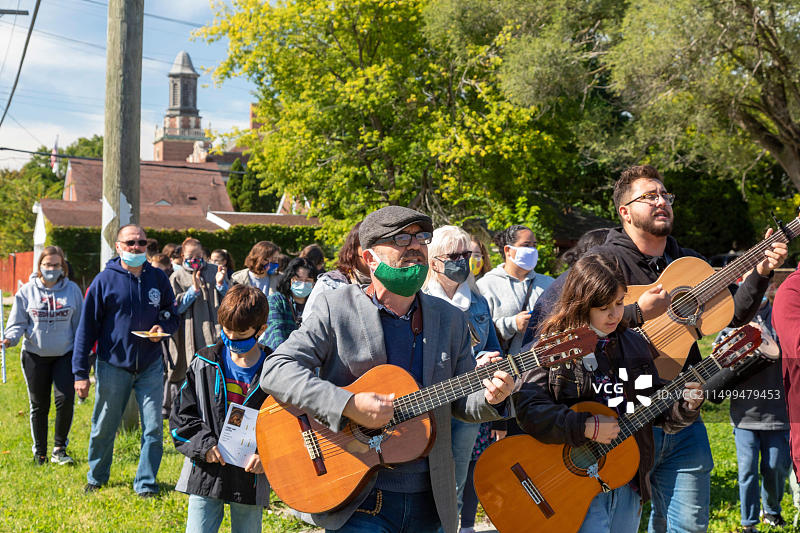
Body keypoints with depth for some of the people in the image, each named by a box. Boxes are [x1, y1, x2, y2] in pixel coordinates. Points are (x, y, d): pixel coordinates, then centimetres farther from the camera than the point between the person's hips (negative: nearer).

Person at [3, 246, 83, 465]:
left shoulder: (72, 290, 2)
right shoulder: (26, 291, 0)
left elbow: (80, 324, 8)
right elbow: (18, 323, 1)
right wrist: (10, 338, -19)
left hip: (65, 355, 0)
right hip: (35, 356, 0)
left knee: (66, 399, -14)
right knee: (39, 406, 7)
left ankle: (59, 449, 3)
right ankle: (40, 453, 21)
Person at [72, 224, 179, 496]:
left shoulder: (158, 278, 4)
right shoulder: (104, 280, -4)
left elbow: (172, 315, 16)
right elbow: (87, 327, -3)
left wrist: (164, 327, -10)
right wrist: (80, 372, -6)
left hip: (150, 366, 2)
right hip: (113, 365, -2)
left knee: (153, 428, -1)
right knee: (103, 428, 10)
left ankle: (146, 483, 13)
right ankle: (96, 477, 32)